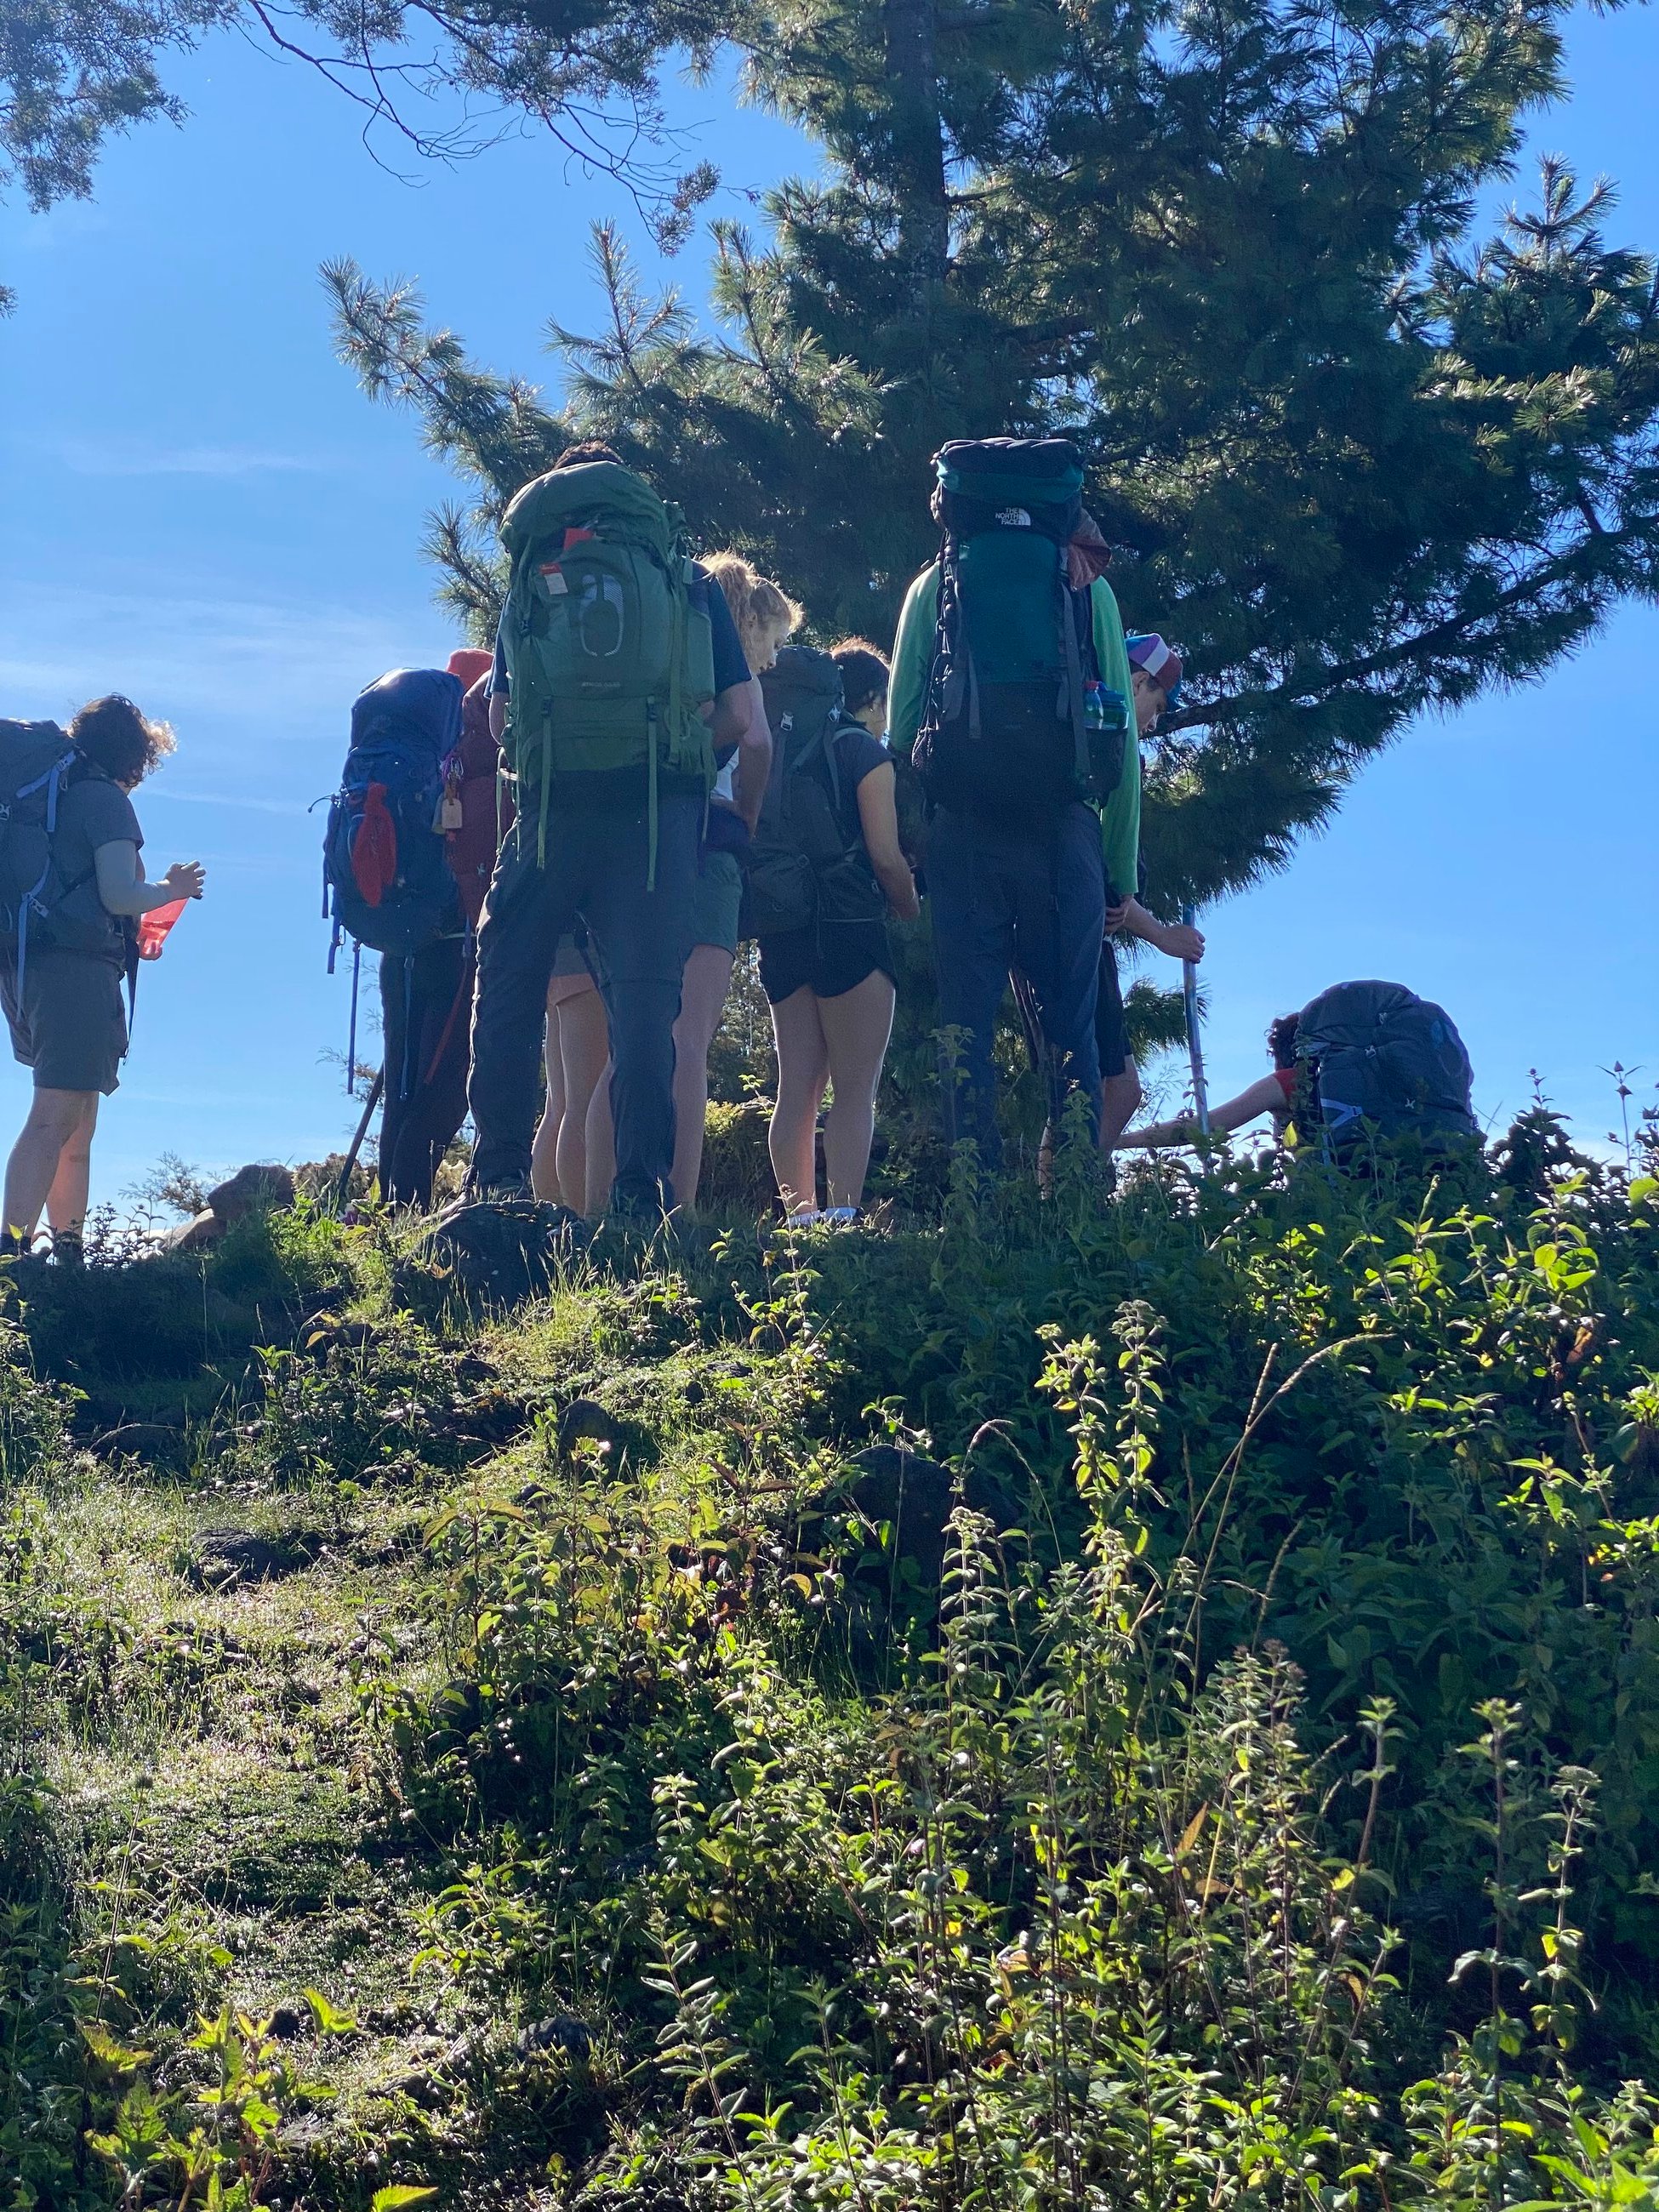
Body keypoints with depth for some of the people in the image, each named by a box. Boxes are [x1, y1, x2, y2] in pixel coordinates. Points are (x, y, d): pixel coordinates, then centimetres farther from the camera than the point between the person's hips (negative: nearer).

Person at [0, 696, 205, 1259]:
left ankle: (69, 1249, 22)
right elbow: (119, 895, -15)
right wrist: (174, 888, 4)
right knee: (56, 1118, -15)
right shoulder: (104, 798, -5)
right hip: (77, 965, -9)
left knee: (75, 1125, 17)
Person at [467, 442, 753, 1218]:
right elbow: (737, 714, 9)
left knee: (509, 986, 9)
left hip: (552, 807, 0)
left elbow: (499, 721, 11)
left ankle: (499, 1175, 3)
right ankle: (642, 1190, -5)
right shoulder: (689, 583, 15)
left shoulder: (531, 583, 16)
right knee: (644, 997, 0)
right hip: (661, 807, 0)